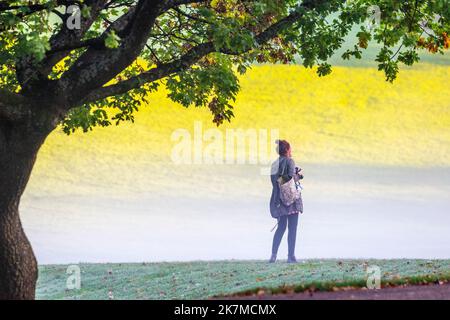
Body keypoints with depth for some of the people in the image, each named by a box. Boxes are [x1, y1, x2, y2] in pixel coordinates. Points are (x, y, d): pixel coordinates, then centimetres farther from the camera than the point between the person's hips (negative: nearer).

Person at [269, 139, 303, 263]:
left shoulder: (275, 164, 11)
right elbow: (291, 178, -19)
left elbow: (274, 180, 13)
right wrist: (299, 174, 2)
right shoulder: (289, 161, -9)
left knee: (281, 227, 14)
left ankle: (273, 255, 7)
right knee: (292, 228, -1)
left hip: (279, 199, 6)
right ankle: (291, 256, -2)